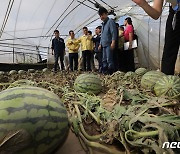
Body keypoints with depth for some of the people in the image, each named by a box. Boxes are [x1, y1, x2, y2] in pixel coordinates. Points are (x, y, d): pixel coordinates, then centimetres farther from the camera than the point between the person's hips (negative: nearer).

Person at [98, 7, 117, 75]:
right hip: (104, 45, 9)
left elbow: (113, 32, -11)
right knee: (104, 60, 8)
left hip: (109, 44, -9)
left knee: (109, 59, -12)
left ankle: (110, 72, -9)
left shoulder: (110, 21, 0)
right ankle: (105, 72, 13)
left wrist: (113, 42, -20)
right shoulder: (103, 24, 24)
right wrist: (100, 44, 21)